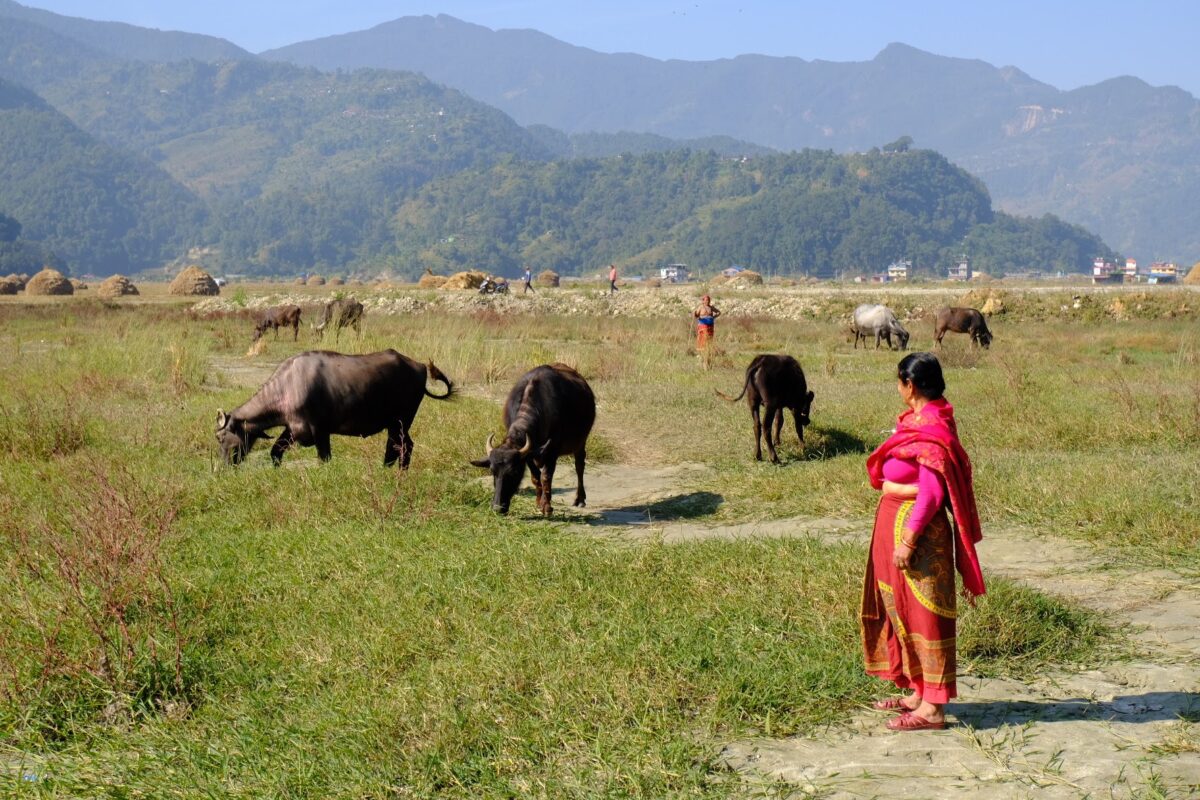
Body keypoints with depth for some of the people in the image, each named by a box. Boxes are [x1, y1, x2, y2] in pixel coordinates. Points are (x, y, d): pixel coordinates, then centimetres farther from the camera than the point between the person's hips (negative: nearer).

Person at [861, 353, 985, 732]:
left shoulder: (931, 430, -20)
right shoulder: (918, 420, 10)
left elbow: (931, 493, -23)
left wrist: (908, 540, -23)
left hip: (918, 529, -10)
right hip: (895, 524, 10)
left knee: (922, 613, -4)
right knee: (902, 609, 17)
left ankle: (932, 709, 2)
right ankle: (920, 693, 29)